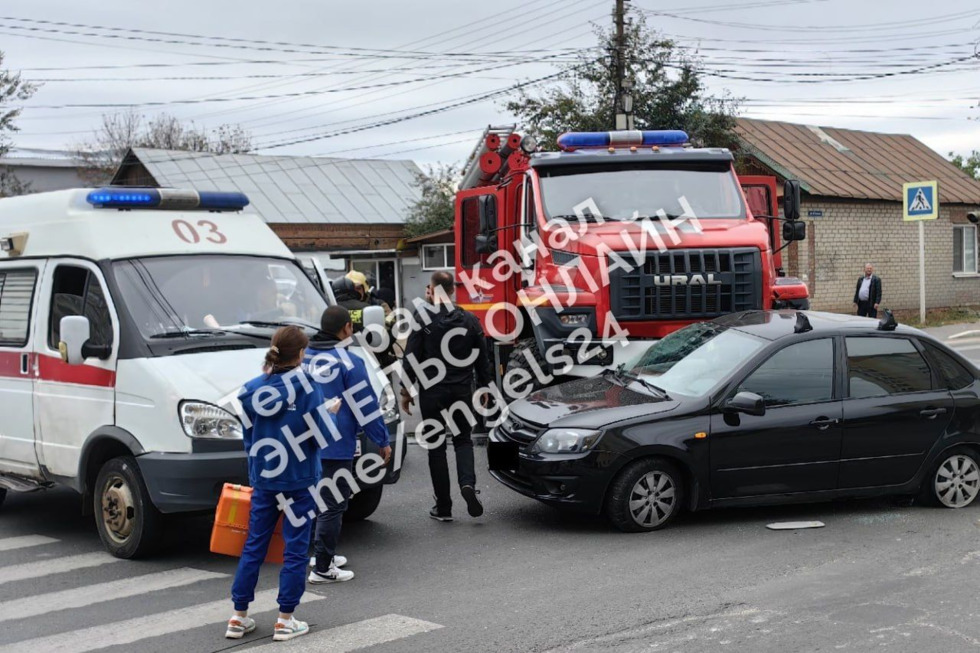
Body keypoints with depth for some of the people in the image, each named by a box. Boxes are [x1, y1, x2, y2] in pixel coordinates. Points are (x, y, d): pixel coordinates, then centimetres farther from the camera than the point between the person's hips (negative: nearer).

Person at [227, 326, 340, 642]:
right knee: (295, 548, 6)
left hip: (263, 479, 4)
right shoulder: (308, 389, -13)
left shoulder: (252, 390, -1)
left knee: (254, 545, 13)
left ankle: (239, 617, 16)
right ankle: (285, 621, 9)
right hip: (299, 480, -4)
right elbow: (320, 438, -12)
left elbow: (247, 438, 7)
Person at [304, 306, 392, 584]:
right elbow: (366, 406, -13)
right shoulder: (347, 362, -14)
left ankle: (323, 553, 32)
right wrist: (383, 441, -3)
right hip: (336, 446, -7)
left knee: (321, 499, 22)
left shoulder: (305, 357, 6)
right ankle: (322, 568, 2)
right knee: (333, 505, 0)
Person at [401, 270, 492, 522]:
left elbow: (411, 359, -8)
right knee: (463, 439, 17)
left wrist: (406, 390, 1)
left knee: (436, 446, 7)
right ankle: (468, 483, -11)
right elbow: (482, 358, 6)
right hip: (462, 390, 2)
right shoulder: (470, 320, 1)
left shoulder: (423, 320, -9)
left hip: (432, 392, -2)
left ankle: (443, 507, 8)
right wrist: (485, 386, 18)